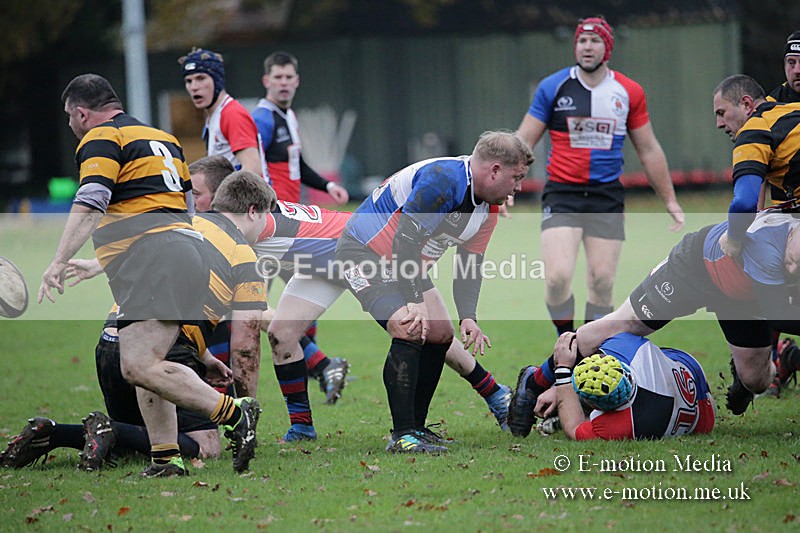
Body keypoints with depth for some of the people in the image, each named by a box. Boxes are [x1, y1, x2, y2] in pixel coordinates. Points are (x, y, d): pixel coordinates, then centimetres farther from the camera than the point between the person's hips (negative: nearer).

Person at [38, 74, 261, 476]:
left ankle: (234, 414, -23)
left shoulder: (100, 138, -2)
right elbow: (191, 202, 31)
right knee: (143, 364, 14)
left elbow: (90, 203, -18)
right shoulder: (163, 138, 25)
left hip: (153, 257, -10)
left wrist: (59, 262, -26)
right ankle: (166, 459, 7)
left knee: (139, 367, -17)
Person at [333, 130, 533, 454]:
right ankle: (402, 436, -22)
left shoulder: (488, 210, 2)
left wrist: (468, 317, -10)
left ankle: (415, 429, 18)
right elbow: (405, 238, -31)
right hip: (364, 253, -10)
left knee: (441, 336, 9)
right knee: (410, 332, -24)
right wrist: (414, 302, -31)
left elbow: (470, 267, 6)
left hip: (408, 265, 10)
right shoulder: (443, 178, -28)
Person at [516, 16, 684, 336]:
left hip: (607, 198, 2)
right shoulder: (553, 87, 1)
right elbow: (523, 142, 4)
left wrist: (669, 200, 17)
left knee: (602, 282, -2)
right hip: (562, 194, -2)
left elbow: (648, 150, 15)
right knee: (558, 276, -17)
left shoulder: (629, 92, 6)